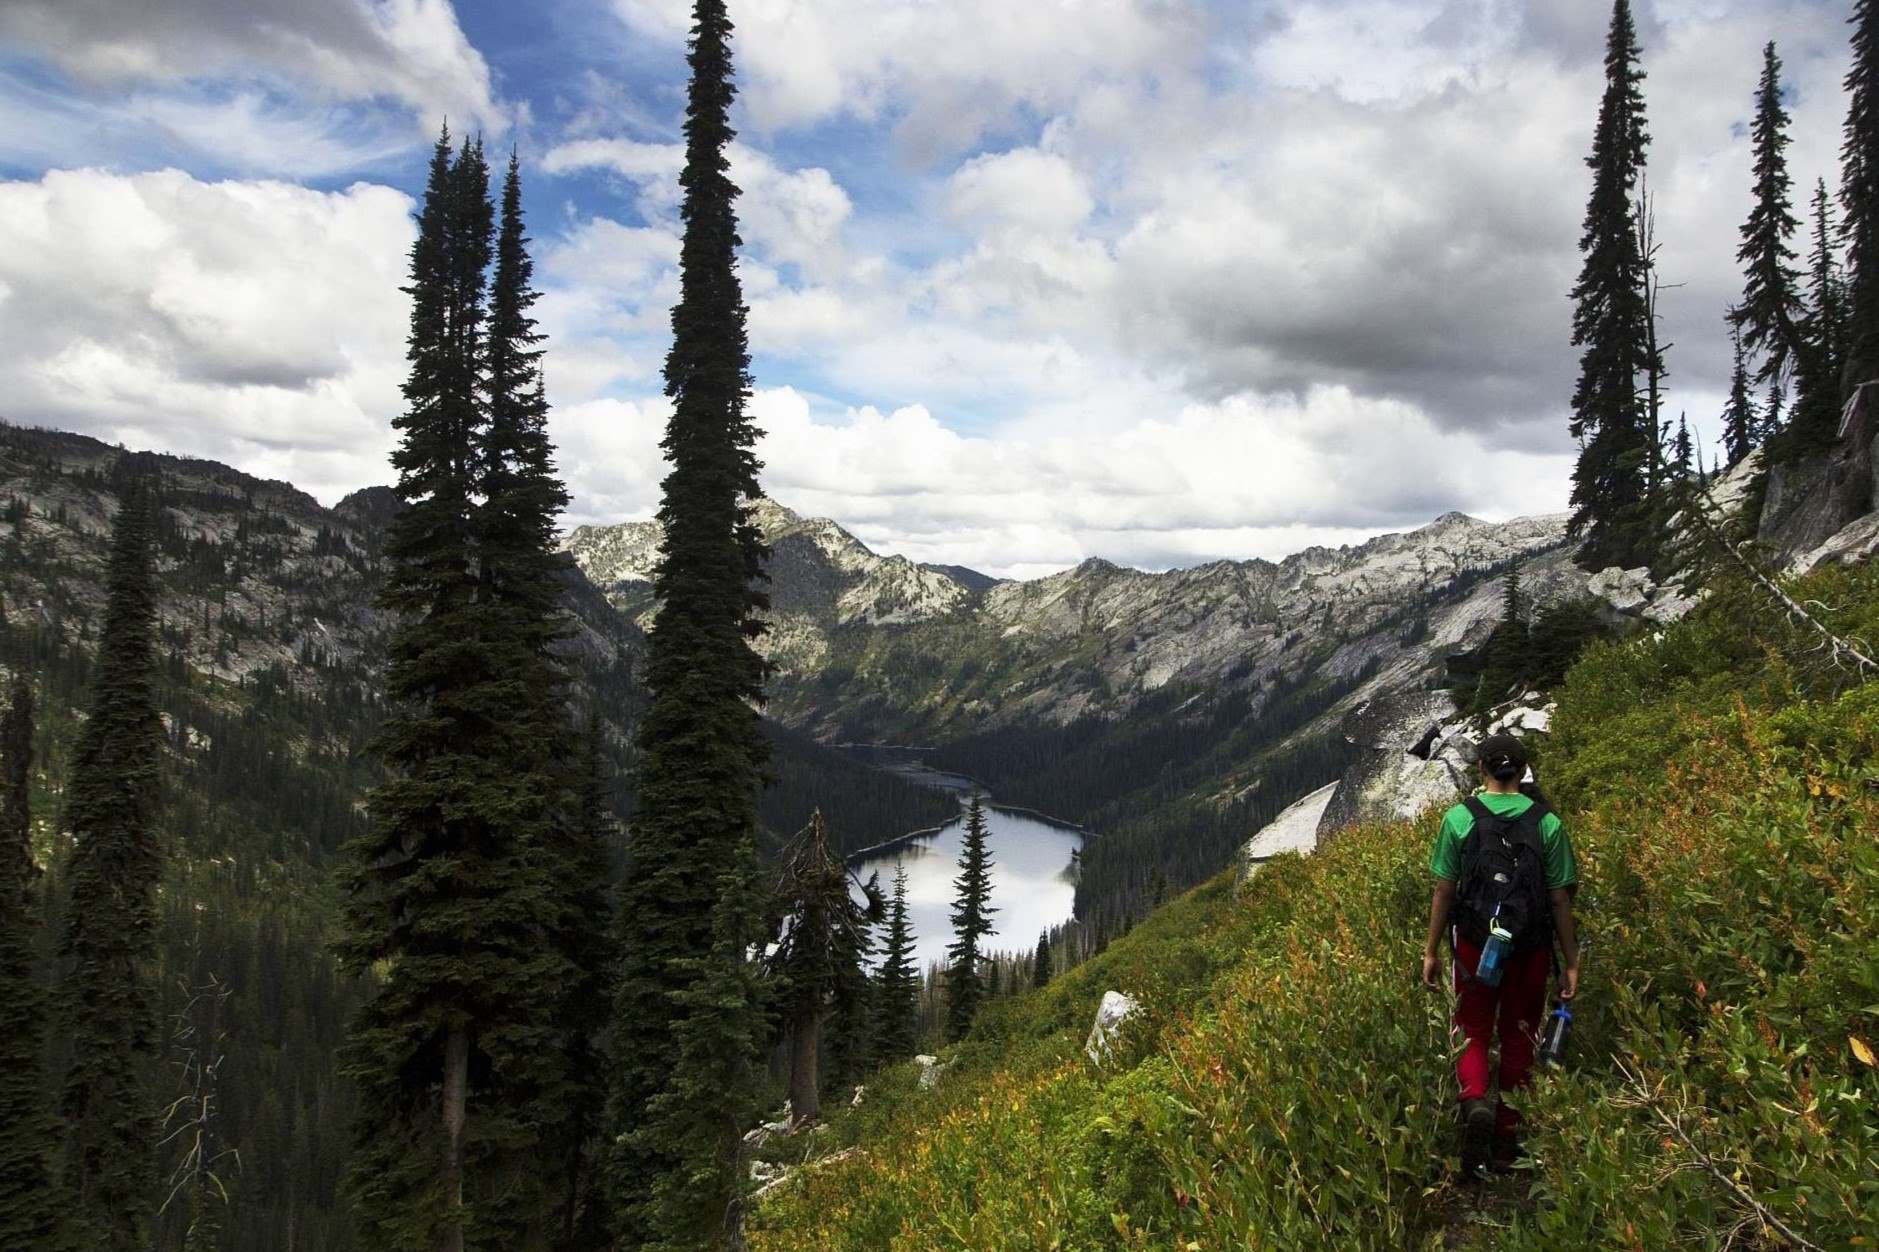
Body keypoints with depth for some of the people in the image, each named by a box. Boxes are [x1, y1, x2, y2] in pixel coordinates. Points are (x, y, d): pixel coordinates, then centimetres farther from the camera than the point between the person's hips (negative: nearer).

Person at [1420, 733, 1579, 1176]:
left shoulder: (1460, 818, -6)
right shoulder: (1547, 823, -4)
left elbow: (1443, 891, -4)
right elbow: (1560, 899, -2)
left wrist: (1431, 951, 6)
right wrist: (1570, 963, 6)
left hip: (1475, 944, -1)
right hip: (1530, 951, 1)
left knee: (1473, 1032, 13)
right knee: (1518, 1039, 15)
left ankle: (1475, 1101, -16)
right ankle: (1506, 1142, 22)